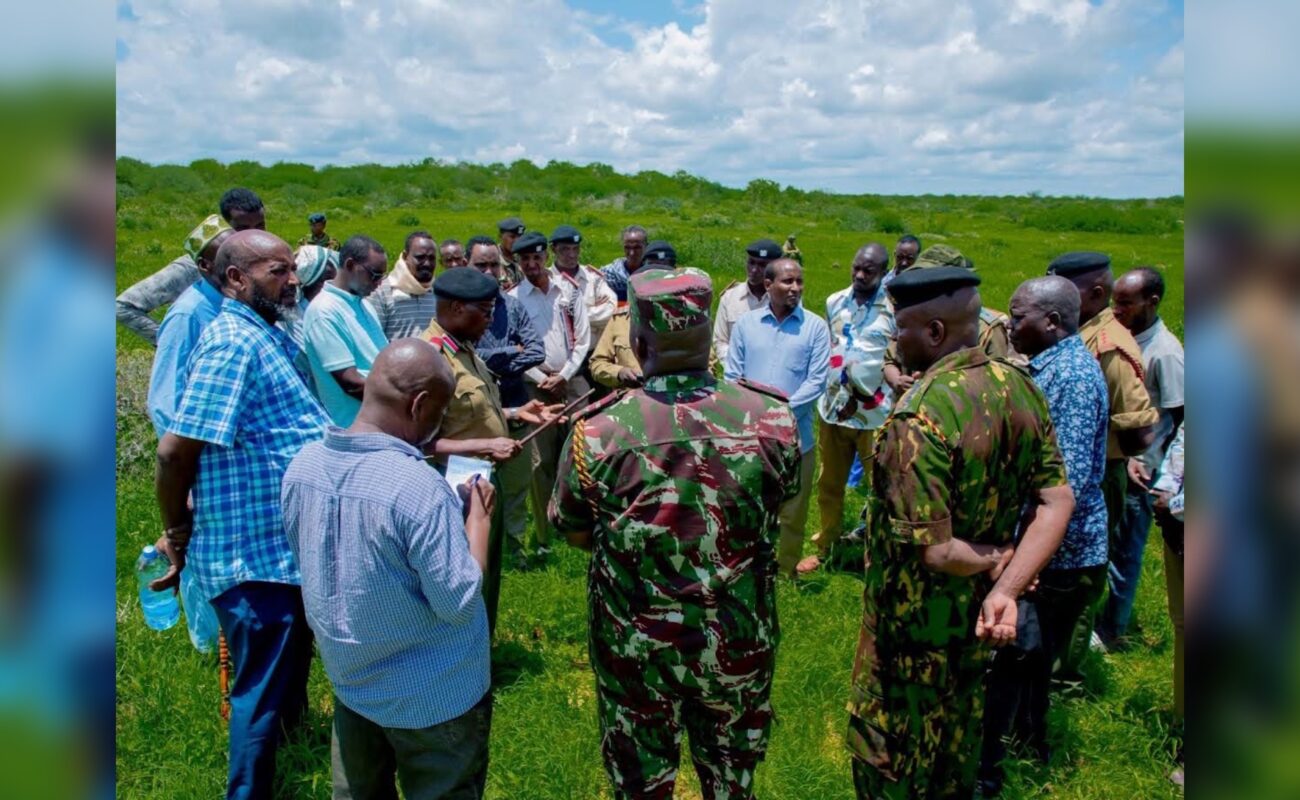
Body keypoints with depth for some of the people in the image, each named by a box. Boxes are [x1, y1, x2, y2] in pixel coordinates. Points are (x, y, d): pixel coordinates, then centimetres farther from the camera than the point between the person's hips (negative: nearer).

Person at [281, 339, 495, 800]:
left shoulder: (303, 464, -9)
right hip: (434, 696, -6)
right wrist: (479, 515, -13)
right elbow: (459, 603, -24)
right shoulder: (418, 487, -31)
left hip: (348, 677, 6)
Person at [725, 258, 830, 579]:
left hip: (795, 437, -1)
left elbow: (817, 380, -7)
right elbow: (732, 376, 3)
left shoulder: (816, 326, -2)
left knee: (792, 513, 11)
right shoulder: (745, 323, 4)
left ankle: (786, 572, 30)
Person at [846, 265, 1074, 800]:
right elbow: (1057, 501, -9)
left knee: (887, 748, 15)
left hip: (916, 620, -7)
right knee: (957, 728, 30)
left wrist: (996, 559, -12)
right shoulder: (1019, 387, -7)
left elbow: (930, 550, -32)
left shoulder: (919, 417, -32)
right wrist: (1007, 589, -17)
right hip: (979, 616, 8)